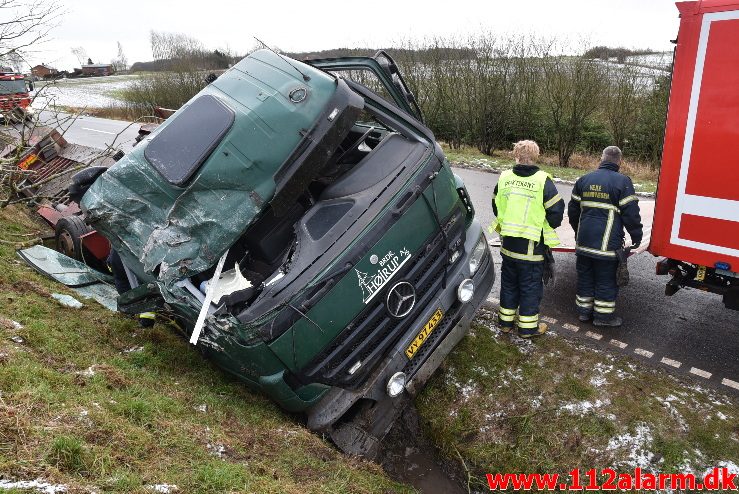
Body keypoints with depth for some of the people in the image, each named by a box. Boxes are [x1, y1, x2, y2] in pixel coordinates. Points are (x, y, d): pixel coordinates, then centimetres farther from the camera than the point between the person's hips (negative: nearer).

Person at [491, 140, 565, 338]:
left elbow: (496, 206, 11)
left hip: (508, 243, 4)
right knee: (531, 286, 9)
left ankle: (506, 321, 29)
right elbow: (556, 209, -10)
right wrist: (547, 228, 9)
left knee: (509, 282, 18)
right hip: (532, 246, -4)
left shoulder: (504, 177, 0)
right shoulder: (542, 180, -13)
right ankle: (528, 326, 19)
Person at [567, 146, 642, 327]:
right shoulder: (622, 182, -9)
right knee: (606, 280, 6)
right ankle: (603, 315, 15)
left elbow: (573, 209, 16)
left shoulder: (584, 179, 8)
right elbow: (631, 213, -10)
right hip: (607, 244, -5)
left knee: (585, 276, 16)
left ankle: (583, 310, 26)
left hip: (584, 241, 5)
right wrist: (636, 237, 2)